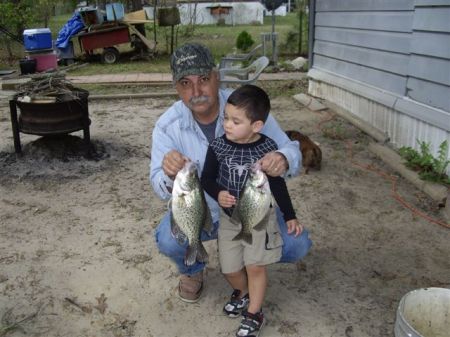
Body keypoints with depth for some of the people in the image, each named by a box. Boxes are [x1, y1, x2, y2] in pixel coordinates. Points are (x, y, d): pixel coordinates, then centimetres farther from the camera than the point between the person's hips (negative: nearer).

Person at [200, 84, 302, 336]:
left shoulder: (268, 149, -14)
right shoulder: (218, 147, -12)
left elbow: (278, 184, -2)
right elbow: (207, 178, -2)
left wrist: (290, 216, 1)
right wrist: (218, 194, -24)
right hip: (229, 217, 2)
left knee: (256, 266, -1)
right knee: (230, 269, 8)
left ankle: (254, 313, 20)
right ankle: (243, 292, 41)